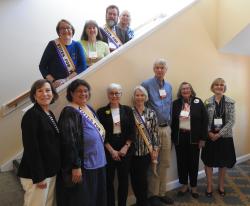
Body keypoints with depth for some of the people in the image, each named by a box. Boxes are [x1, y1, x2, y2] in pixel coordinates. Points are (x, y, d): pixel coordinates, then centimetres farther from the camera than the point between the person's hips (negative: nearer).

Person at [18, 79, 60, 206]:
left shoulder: (50, 114, 9)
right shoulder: (31, 115, -16)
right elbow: (31, 149, -20)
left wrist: (53, 170, 13)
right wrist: (38, 177, -19)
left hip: (51, 171, 8)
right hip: (36, 174, -8)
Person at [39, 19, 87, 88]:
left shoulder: (77, 46, 7)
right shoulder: (52, 45, 2)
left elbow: (83, 66, -4)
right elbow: (42, 66, 3)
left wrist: (66, 80, -15)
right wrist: (53, 82, -11)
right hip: (56, 87, -2)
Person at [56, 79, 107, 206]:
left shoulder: (90, 109, 9)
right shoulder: (69, 112, -15)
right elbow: (69, 142, -21)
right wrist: (75, 166, -23)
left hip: (97, 163, 8)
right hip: (82, 166, -8)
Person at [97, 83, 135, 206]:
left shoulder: (127, 110, 4)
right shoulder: (101, 112, -1)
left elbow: (132, 131, 1)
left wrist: (125, 147, -9)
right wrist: (111, 150, -10)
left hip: (125, 149, 2)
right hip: (108, 151, -1)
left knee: (124, 179, 10)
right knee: (109, 180, 6)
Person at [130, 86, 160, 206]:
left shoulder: (151, 113, 3)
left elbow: (155, 132, 2)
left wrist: (155, 149, -2)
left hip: (147, 151, 1)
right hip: (133, 151, 0)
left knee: (142, 178, 5)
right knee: (135, 178, 8)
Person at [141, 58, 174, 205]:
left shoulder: (169, 86, 12)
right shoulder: (146, 84, -8)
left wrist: (169, 124, 16)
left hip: (166, 128, 6)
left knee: (165, 162, 13)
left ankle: (162, 192, 29)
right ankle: (153, 194, 22)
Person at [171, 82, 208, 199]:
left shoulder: (198, 102, -1)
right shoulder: (175, 103, 2)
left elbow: (204, 120, -2)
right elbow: (172, 121, 2)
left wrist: (203, 138, -6)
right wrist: (172, 138, 0)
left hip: (194, 138, -1)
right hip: (179, 137, 1)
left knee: (193, 162, 9)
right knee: (181, 162, 10)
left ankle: (194, 187, 28)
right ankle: (184, 185, 29)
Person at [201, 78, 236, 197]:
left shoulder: (230, 102, -2)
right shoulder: (208, 102, -1)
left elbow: (231, 121, -7)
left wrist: (219, 134, -14)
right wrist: (209, 132, -15)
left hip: (225, 136, 0)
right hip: (210, 136, 0)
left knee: (223, 163, 13)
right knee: (208, 161, 6)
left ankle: (221, 186, 32)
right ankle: (209, 186, 23)